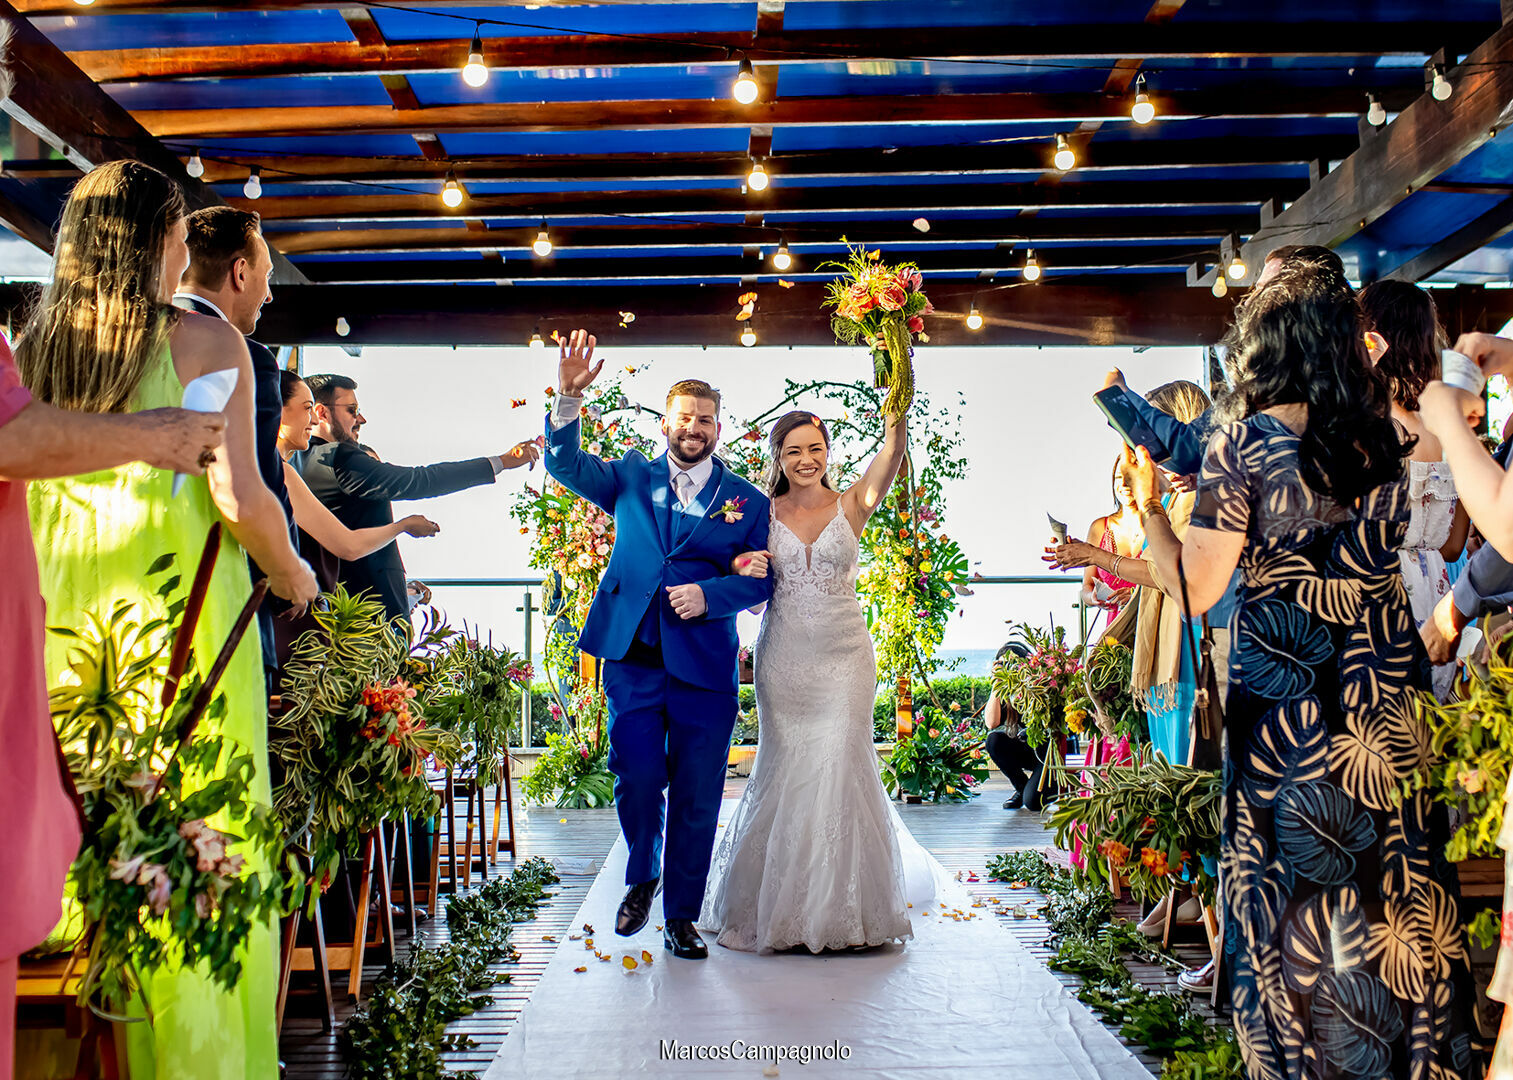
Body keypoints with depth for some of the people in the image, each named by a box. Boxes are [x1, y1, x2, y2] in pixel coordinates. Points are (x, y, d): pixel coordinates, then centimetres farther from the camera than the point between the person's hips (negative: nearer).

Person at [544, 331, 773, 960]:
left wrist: (709, 594, -13)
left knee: (696, 797, 5)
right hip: (632, 656, 1)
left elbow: (762, 580, 5)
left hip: (705, 666, 0)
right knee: (636, 779, -1)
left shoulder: (747, 501, 9)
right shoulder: (631, 479, 13)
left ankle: (681, 916, 22)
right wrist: (568, 399, -15)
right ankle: (641, 879, 29)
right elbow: (565, 464, 1)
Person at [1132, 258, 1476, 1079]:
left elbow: (1195, 590, -14)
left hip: (1285, 699, -4)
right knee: (1399, 885, 16)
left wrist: (1147, 502, -1)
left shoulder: (1246, 443, -12)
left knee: (1302, 890, 8)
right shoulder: (1391, 434, 2)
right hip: (1389, 694, 5)